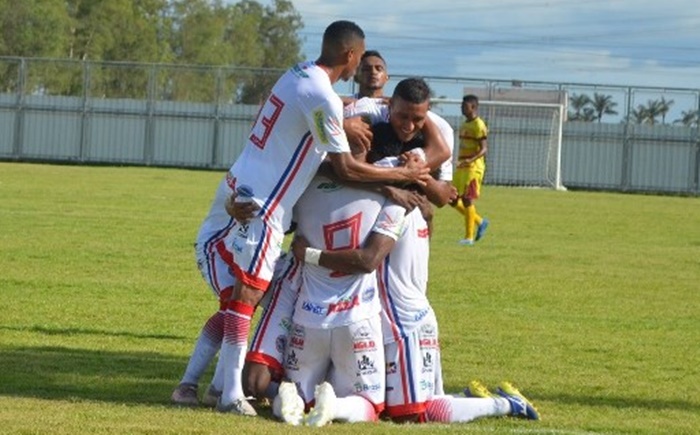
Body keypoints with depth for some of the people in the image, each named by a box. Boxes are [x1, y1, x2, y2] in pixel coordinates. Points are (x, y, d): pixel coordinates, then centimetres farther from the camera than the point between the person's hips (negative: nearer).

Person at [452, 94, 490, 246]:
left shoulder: (478, 125, -12)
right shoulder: (464, 125, 16)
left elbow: (484, 149, -18)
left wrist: (471, 160, -33)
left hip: (473, 168, -9)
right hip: (461, 167, 9)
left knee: (467, 200, -8)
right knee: (454, 200, 7)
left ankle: (469, 237, -2)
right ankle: (480, 222, 21)